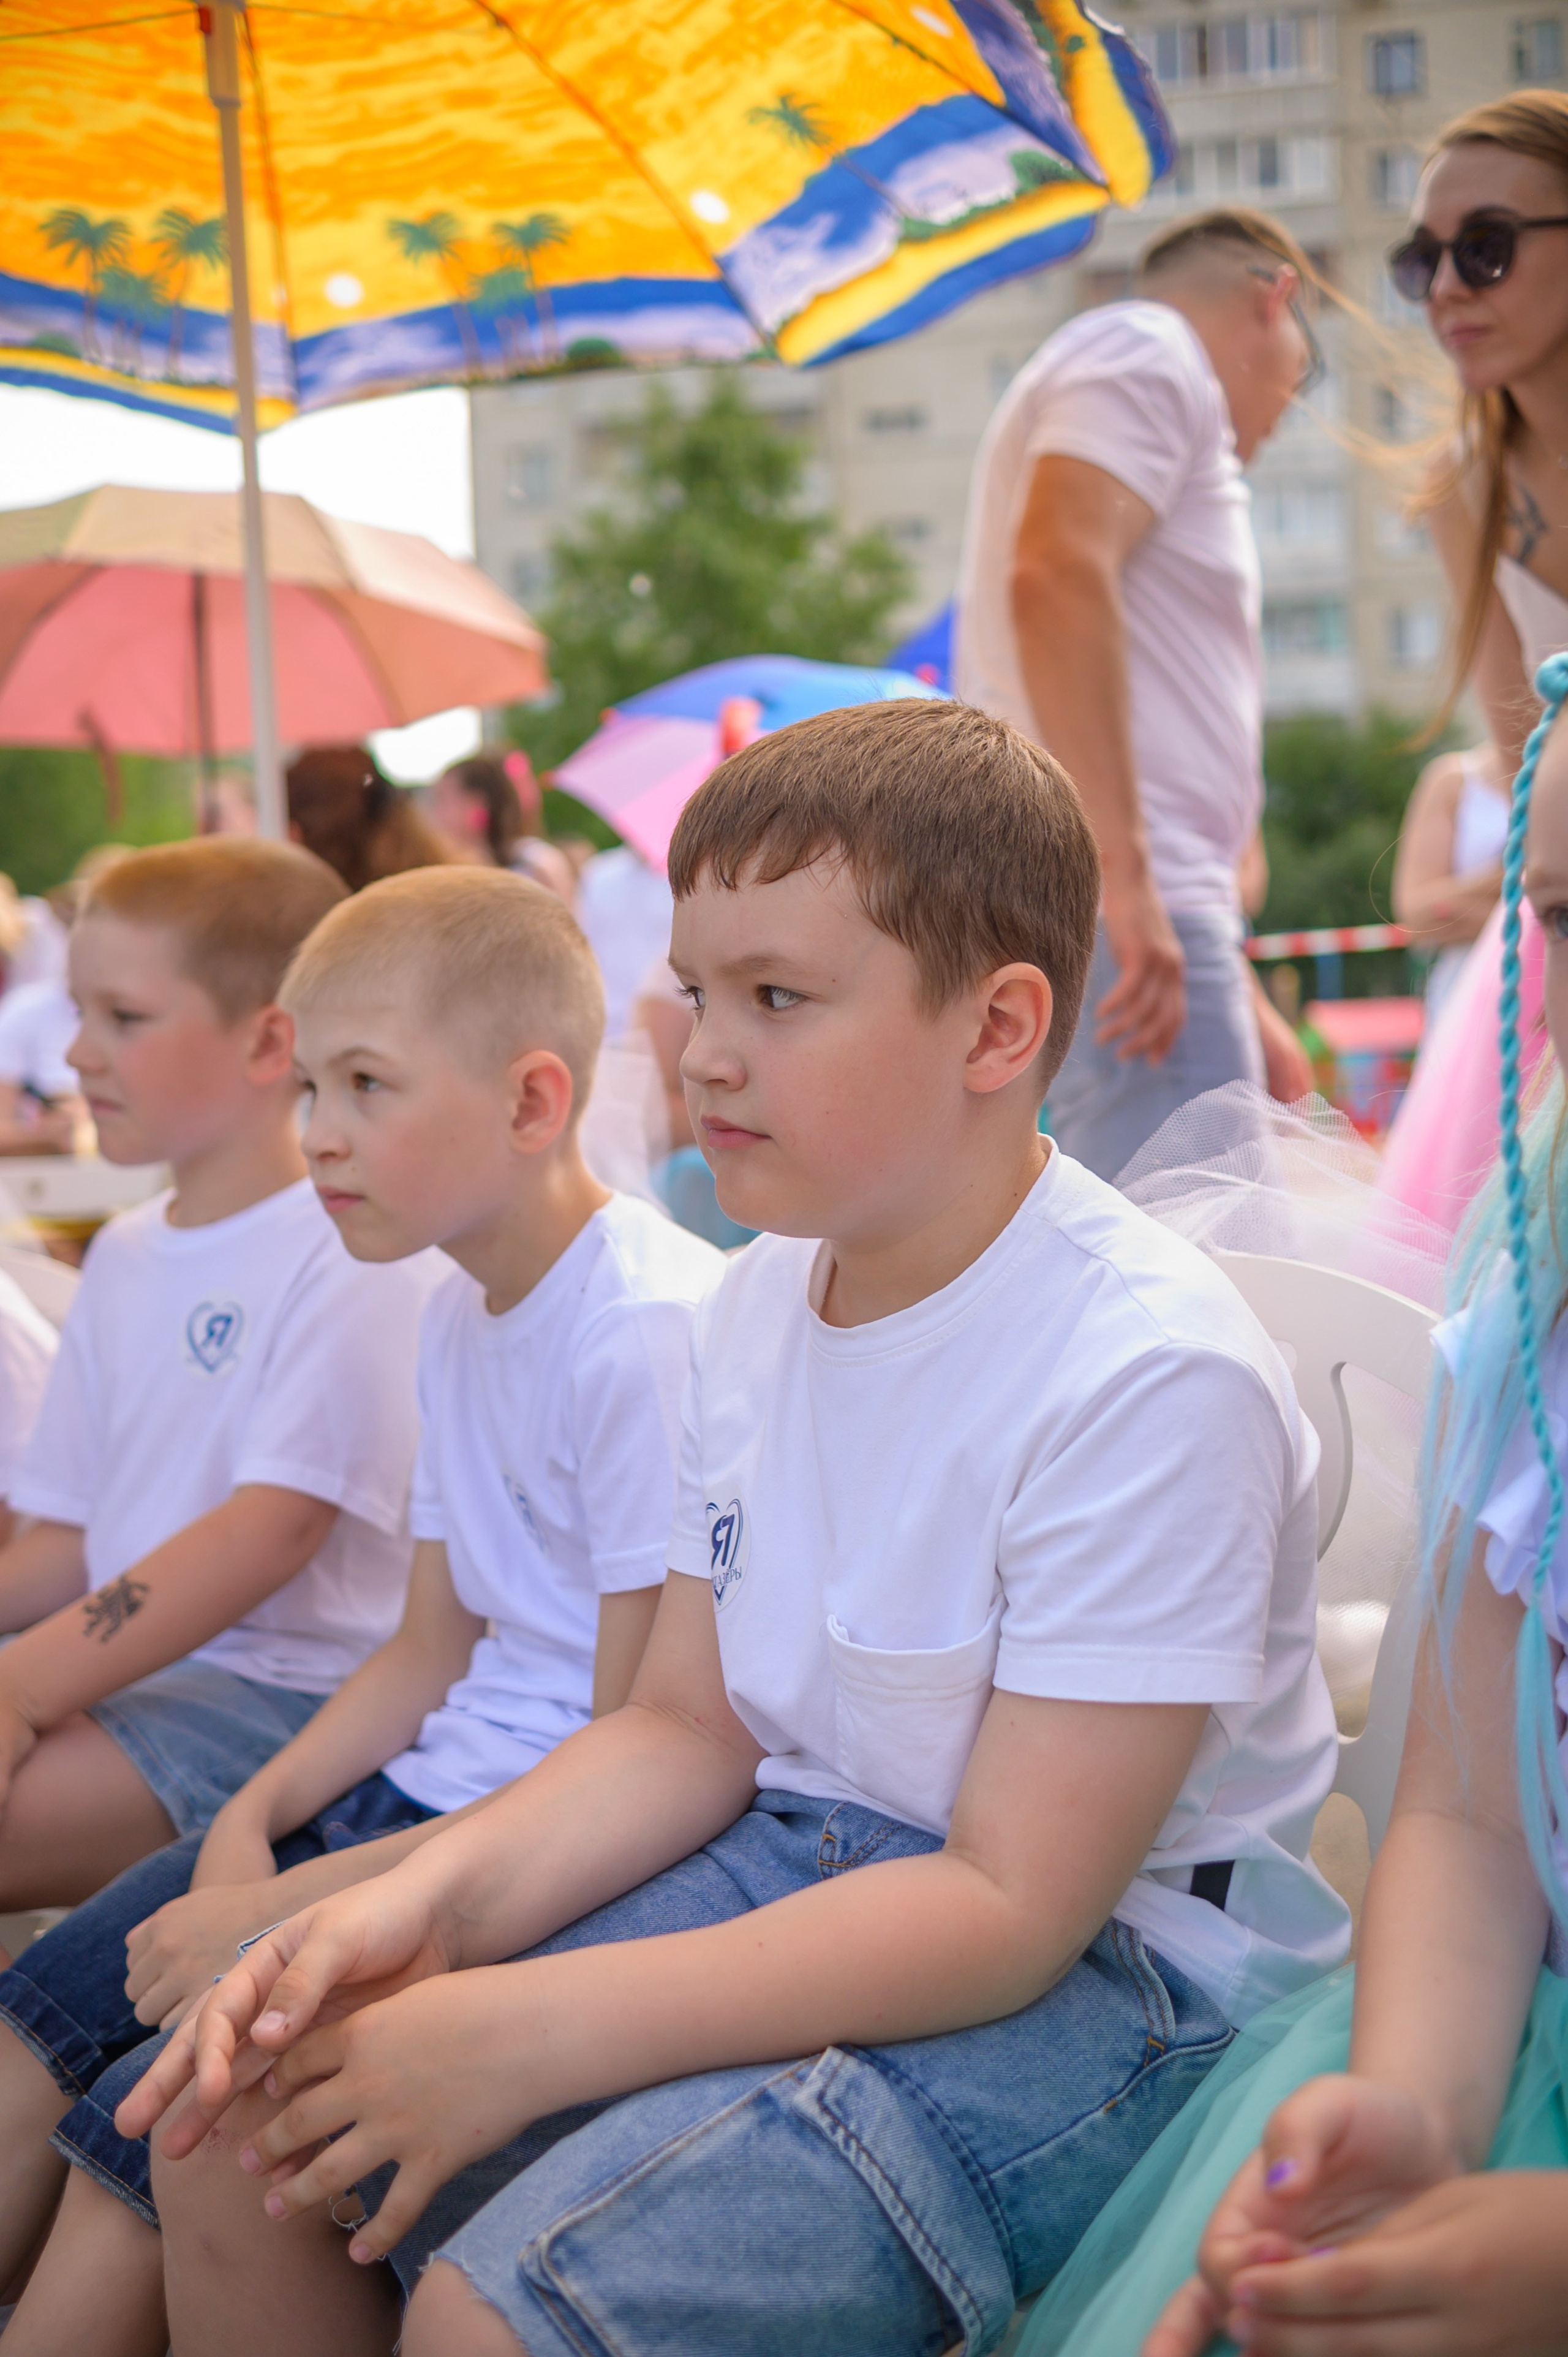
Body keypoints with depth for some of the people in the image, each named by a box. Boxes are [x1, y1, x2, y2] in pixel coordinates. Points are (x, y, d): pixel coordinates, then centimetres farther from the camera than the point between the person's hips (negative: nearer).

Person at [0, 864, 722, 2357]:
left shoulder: (650, 1332, -22)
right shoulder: (463, 1312, 8)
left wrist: (297, 1904, -20)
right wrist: (253, 1819, -2)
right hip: (434, 1783, 9)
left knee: (151, 2132, -15)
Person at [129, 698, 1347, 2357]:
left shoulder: (1148, 1379, -23)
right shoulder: (760, 1304, 3)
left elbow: (1011, 1906, -24)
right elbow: (685, 1725, 7)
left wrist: (538, 2033, -27)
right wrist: (429, 1900, -13)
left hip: (1099, 1966, -7)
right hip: (797, 1860, 8)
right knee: (235, 2129, -1)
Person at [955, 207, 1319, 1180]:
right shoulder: (1153, 352, 1)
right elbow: (1055, 575, -20)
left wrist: (1244, 1006, 29)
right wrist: (1126, 872, -25)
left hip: (1142, 911, 10)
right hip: (1118, 913, -10)